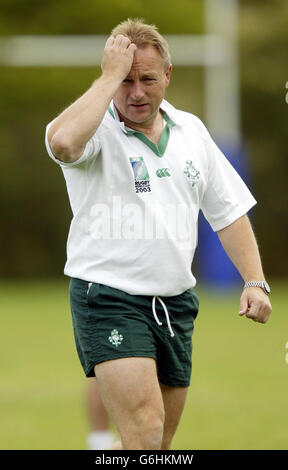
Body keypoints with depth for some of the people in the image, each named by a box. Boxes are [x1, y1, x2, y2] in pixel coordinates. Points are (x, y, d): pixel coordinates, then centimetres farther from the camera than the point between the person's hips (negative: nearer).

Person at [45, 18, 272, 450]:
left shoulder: (190, 130, 10)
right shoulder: (96, 128, -9)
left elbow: (228, 210, 17)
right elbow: (63, 141, -35)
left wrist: (255, 282, 6)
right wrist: (112, 76, -25)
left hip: (175, 302, 7)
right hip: (108, 298, -7)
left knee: (160, 442, 11)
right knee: (145, 432, -22)